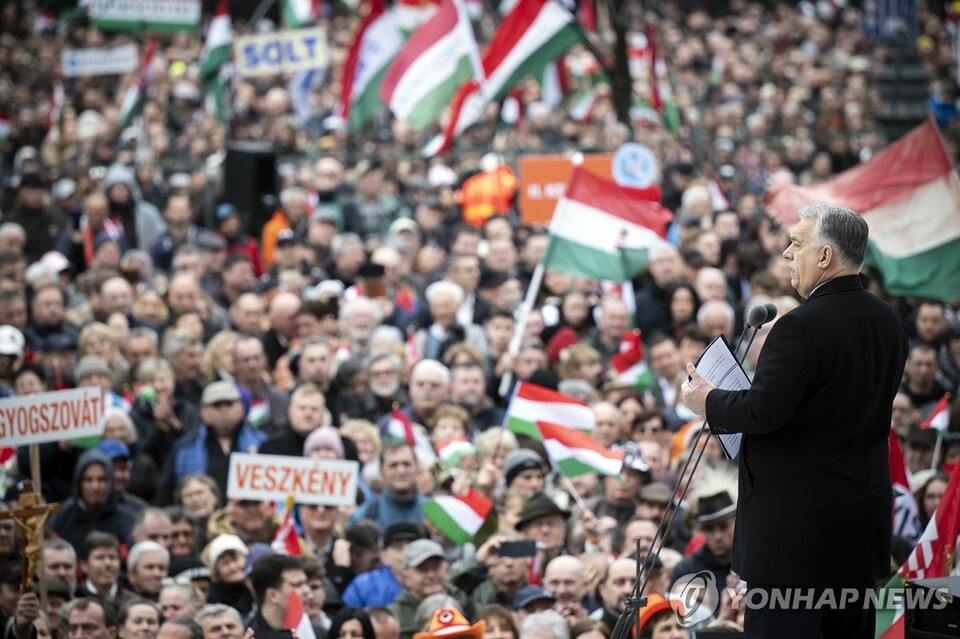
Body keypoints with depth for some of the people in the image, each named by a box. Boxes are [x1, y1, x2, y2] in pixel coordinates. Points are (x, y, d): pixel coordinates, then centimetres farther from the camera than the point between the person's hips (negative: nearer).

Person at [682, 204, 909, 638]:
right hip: (864, 517, 8)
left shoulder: (801, 326, -19)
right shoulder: (889, 323, 7)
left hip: (797, 517, -8)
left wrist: (708, 402, -3)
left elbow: (763, 411, -21)